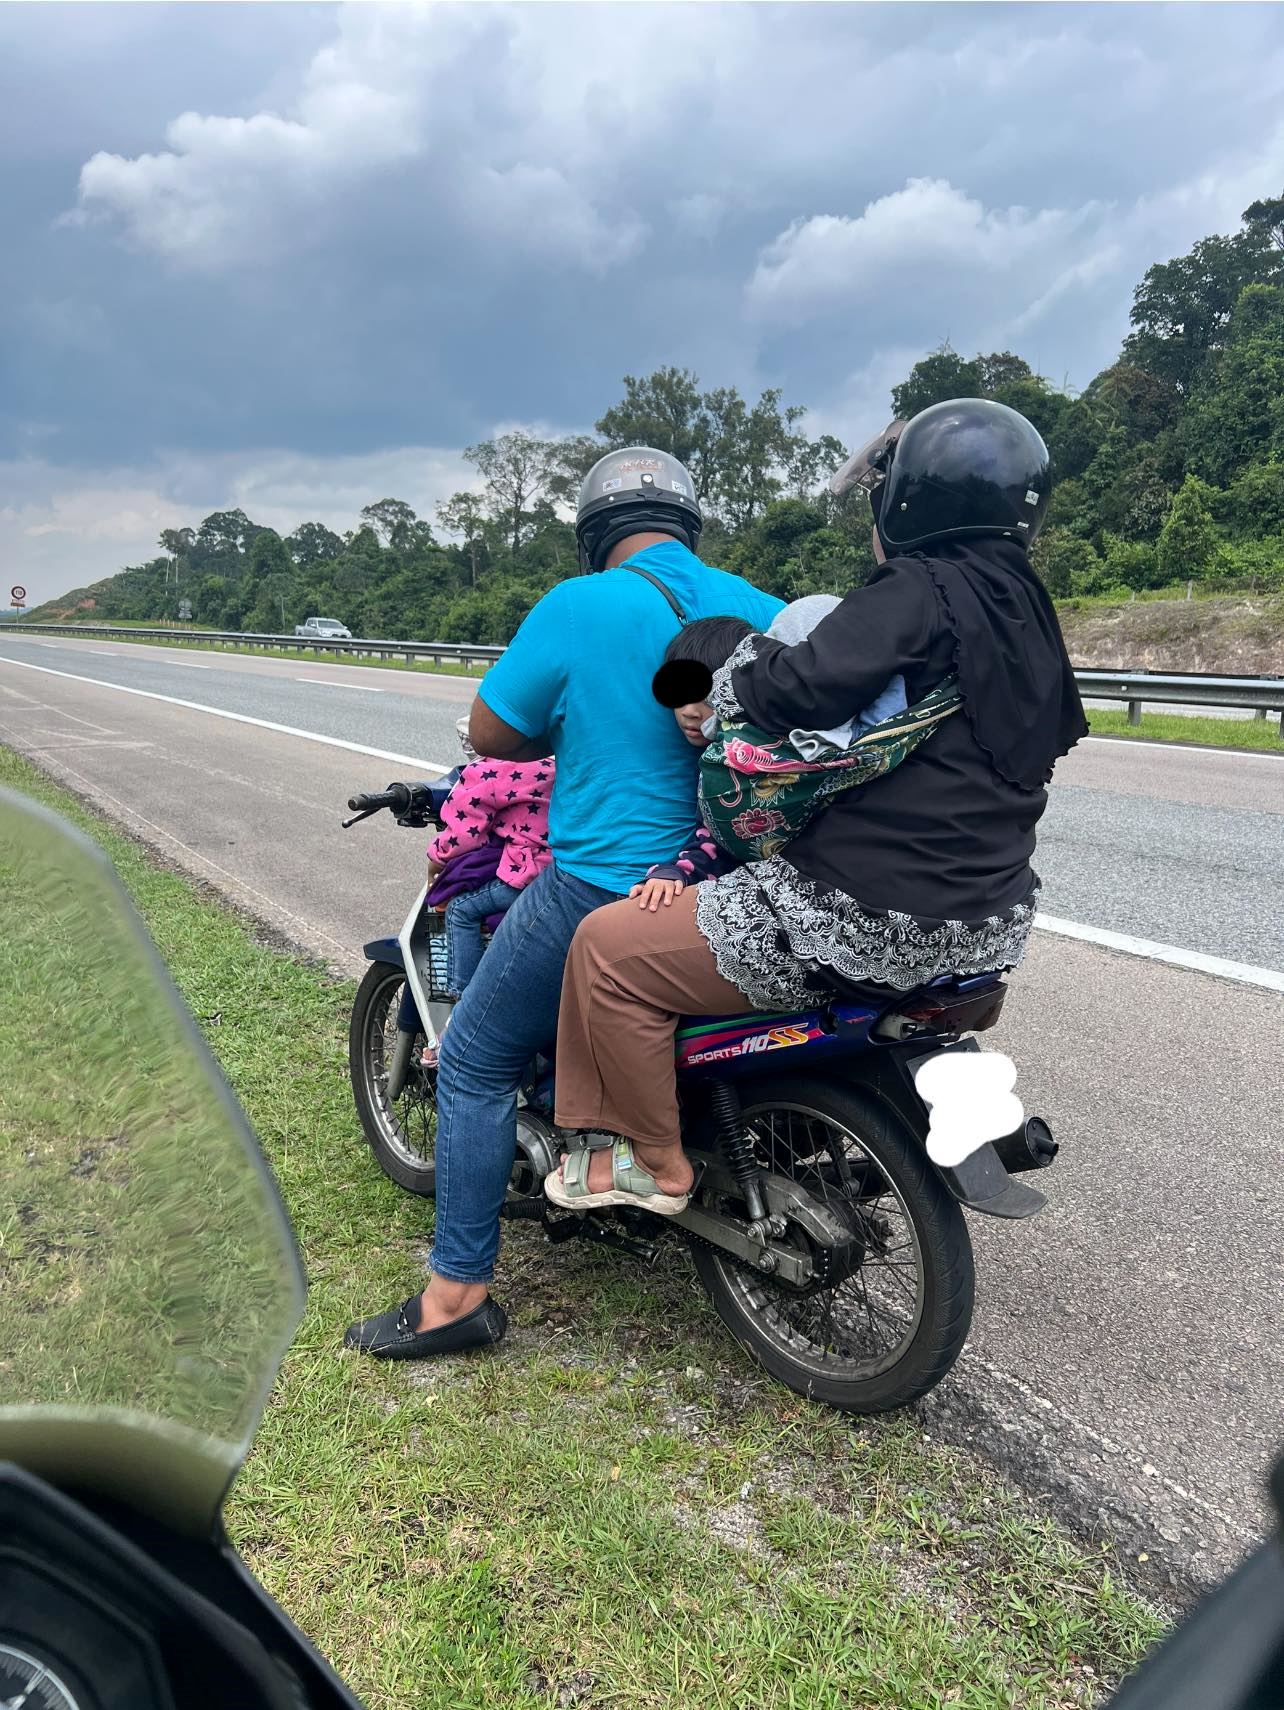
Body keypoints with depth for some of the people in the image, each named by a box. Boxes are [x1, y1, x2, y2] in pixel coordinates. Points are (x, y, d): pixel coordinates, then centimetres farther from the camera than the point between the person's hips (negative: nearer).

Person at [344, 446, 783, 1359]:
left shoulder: (578, 607, -10)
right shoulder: (758, 608, 5)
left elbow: (491, 732, -4)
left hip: (605, 889, -6)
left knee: (477, 1061, 9)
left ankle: (459, 1291, 14)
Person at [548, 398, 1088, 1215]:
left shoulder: (920, 591, -16)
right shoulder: (1027, 607, 11)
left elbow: (804, 688, -29)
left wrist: (729, 679, -6)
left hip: (881, 919, -10)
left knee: (610, 948, -4)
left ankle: (654, 1162, 9)